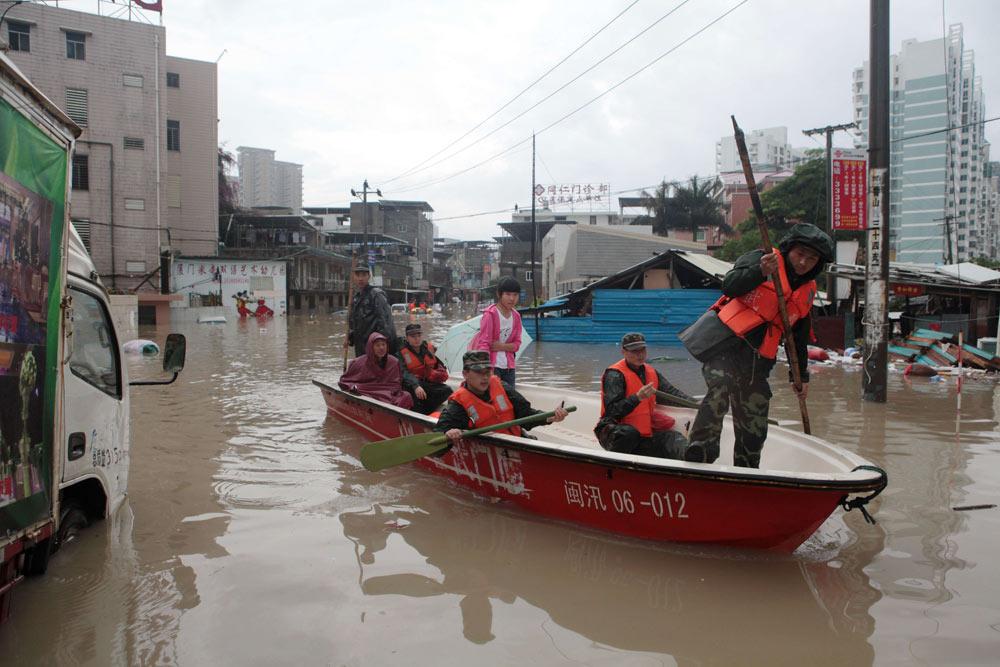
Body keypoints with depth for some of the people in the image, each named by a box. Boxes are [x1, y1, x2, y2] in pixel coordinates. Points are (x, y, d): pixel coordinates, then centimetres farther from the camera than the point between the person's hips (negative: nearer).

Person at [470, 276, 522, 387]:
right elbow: (484, 343, -15)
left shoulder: (516, 316, 6)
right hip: (491, 365, -6)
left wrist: (501, 346, -14)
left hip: (508, 366, 6)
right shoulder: (490, 314, -11)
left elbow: (516, 344, 7)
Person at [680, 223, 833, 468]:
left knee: (754, 428, 7)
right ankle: (701, 447, -34)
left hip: (755, 360, 6)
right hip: (723, 342, -6)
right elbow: (729, 285, -16)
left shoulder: (807, 292, 19)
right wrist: (760, 272, -30)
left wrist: (801, 375, 29)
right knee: (720, 388, -33)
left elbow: (799, 337, 28)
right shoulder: (758, 259, 0)